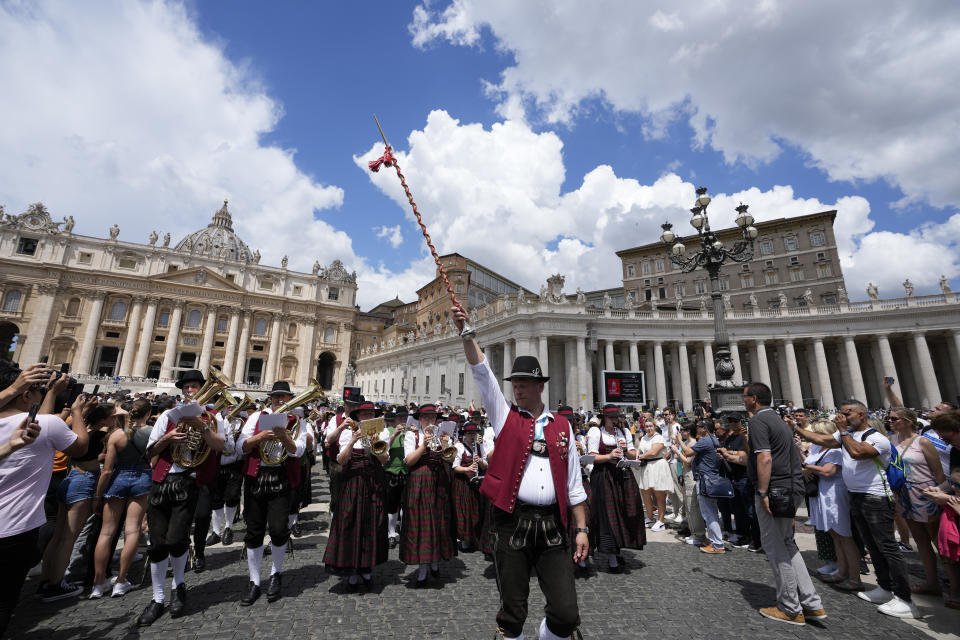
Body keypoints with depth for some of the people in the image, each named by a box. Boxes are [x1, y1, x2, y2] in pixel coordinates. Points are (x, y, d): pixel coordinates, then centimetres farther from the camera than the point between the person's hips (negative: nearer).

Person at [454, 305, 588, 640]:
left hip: (552, 525, 2)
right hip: (512, 522, -1)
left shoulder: (561, 426, 8)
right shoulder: (505, 416, 4)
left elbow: (573, 483, 10)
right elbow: (482, 373, -6)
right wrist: (466, 332, -14)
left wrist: (582, 529, 7)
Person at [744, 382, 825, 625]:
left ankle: (790, 609, 14)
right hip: (792, 488, 10)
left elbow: (765, 459, -24)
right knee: (786, 544, 19)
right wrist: (735, 457, 29)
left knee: (775, 547, 3)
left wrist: (762, 492, -19)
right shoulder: (777, 419, 15)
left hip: (774, 489, -10)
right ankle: (811, 604, 23)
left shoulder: (758, 421, -15)